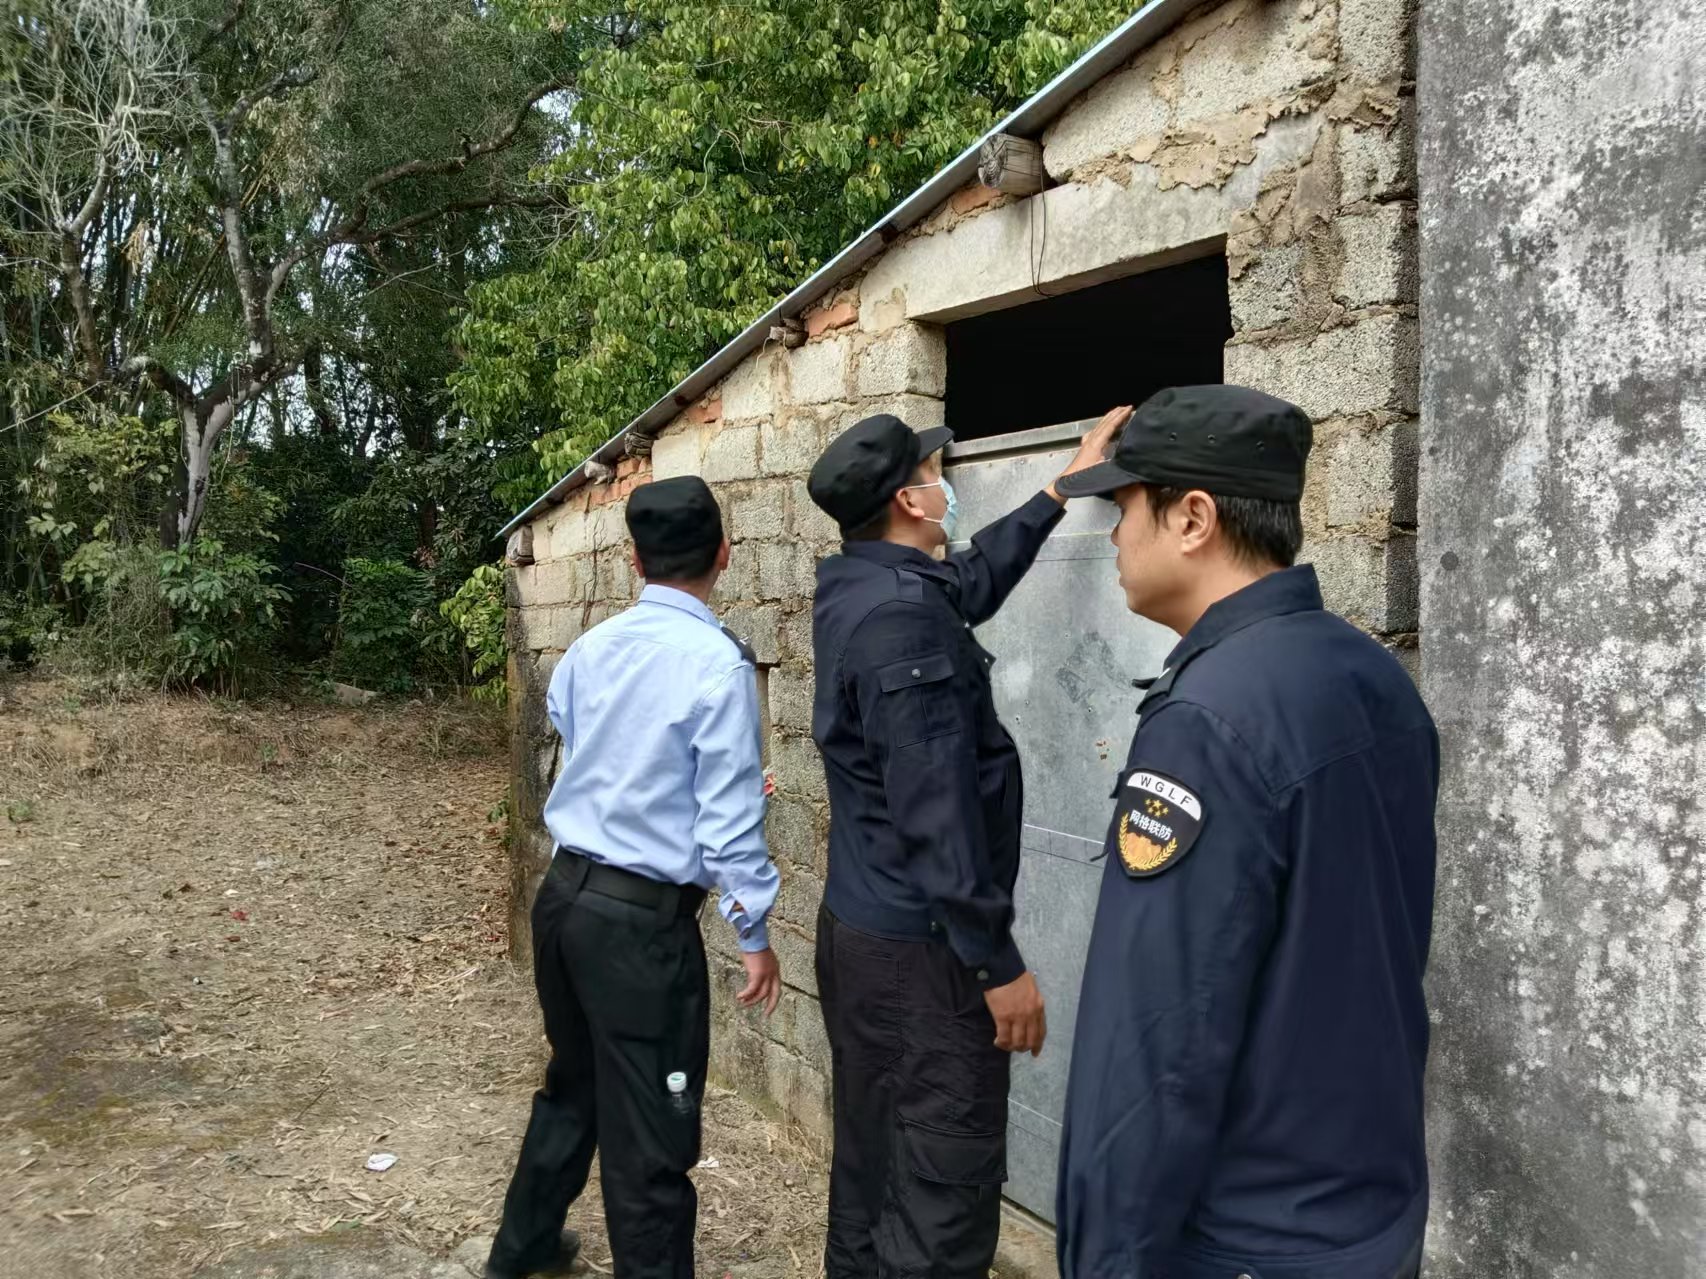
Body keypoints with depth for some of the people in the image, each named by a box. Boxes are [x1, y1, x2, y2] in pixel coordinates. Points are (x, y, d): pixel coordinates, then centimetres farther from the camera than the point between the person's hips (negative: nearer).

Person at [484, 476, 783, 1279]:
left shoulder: (586, 652, 4)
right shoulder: (717, 661, -17)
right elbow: (729, 818, -16)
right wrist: (754, 932, -6)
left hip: (565, 891, 8)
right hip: (643, 916, -8)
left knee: (573, 1085, 27)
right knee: (649, 1133, 5)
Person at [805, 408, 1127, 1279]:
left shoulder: (858, 591, 7)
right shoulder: (902, 615, -21)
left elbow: (974, 580, 25)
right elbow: (936, 810, -25)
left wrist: (1064, 486, 31)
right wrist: (998, 962, -20)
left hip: (857, 928, 10)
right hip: (920, 946, -10)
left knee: (870, 1164, 19)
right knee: (946, 1185, 0)